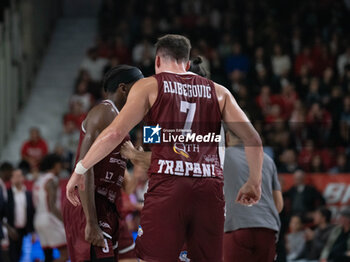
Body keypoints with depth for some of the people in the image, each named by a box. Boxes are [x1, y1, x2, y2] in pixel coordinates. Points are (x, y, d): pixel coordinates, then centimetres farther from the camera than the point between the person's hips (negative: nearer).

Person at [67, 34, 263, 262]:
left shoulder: (149, 86, 10)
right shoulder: (218, 92, 18)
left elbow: (115, 133, -1)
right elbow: (253, 138, 12)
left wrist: (80, 170, 6)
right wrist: (254, 182, 24)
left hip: (168, 184, -3)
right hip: (210, 188, 3)